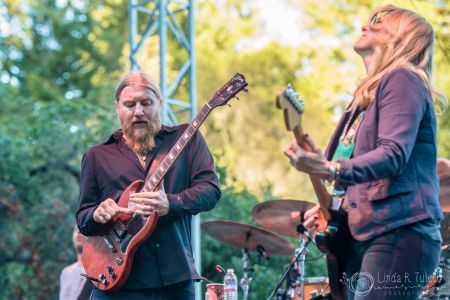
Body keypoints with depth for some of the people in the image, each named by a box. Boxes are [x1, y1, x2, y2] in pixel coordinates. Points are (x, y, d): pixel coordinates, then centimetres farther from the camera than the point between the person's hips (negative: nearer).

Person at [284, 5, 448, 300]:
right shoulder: (369, 95, 23)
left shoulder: (402, 79, -5)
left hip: (399, 235, -10)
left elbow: (394, 154, -22)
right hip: (365, 236, 10)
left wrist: (331, 170, -37)